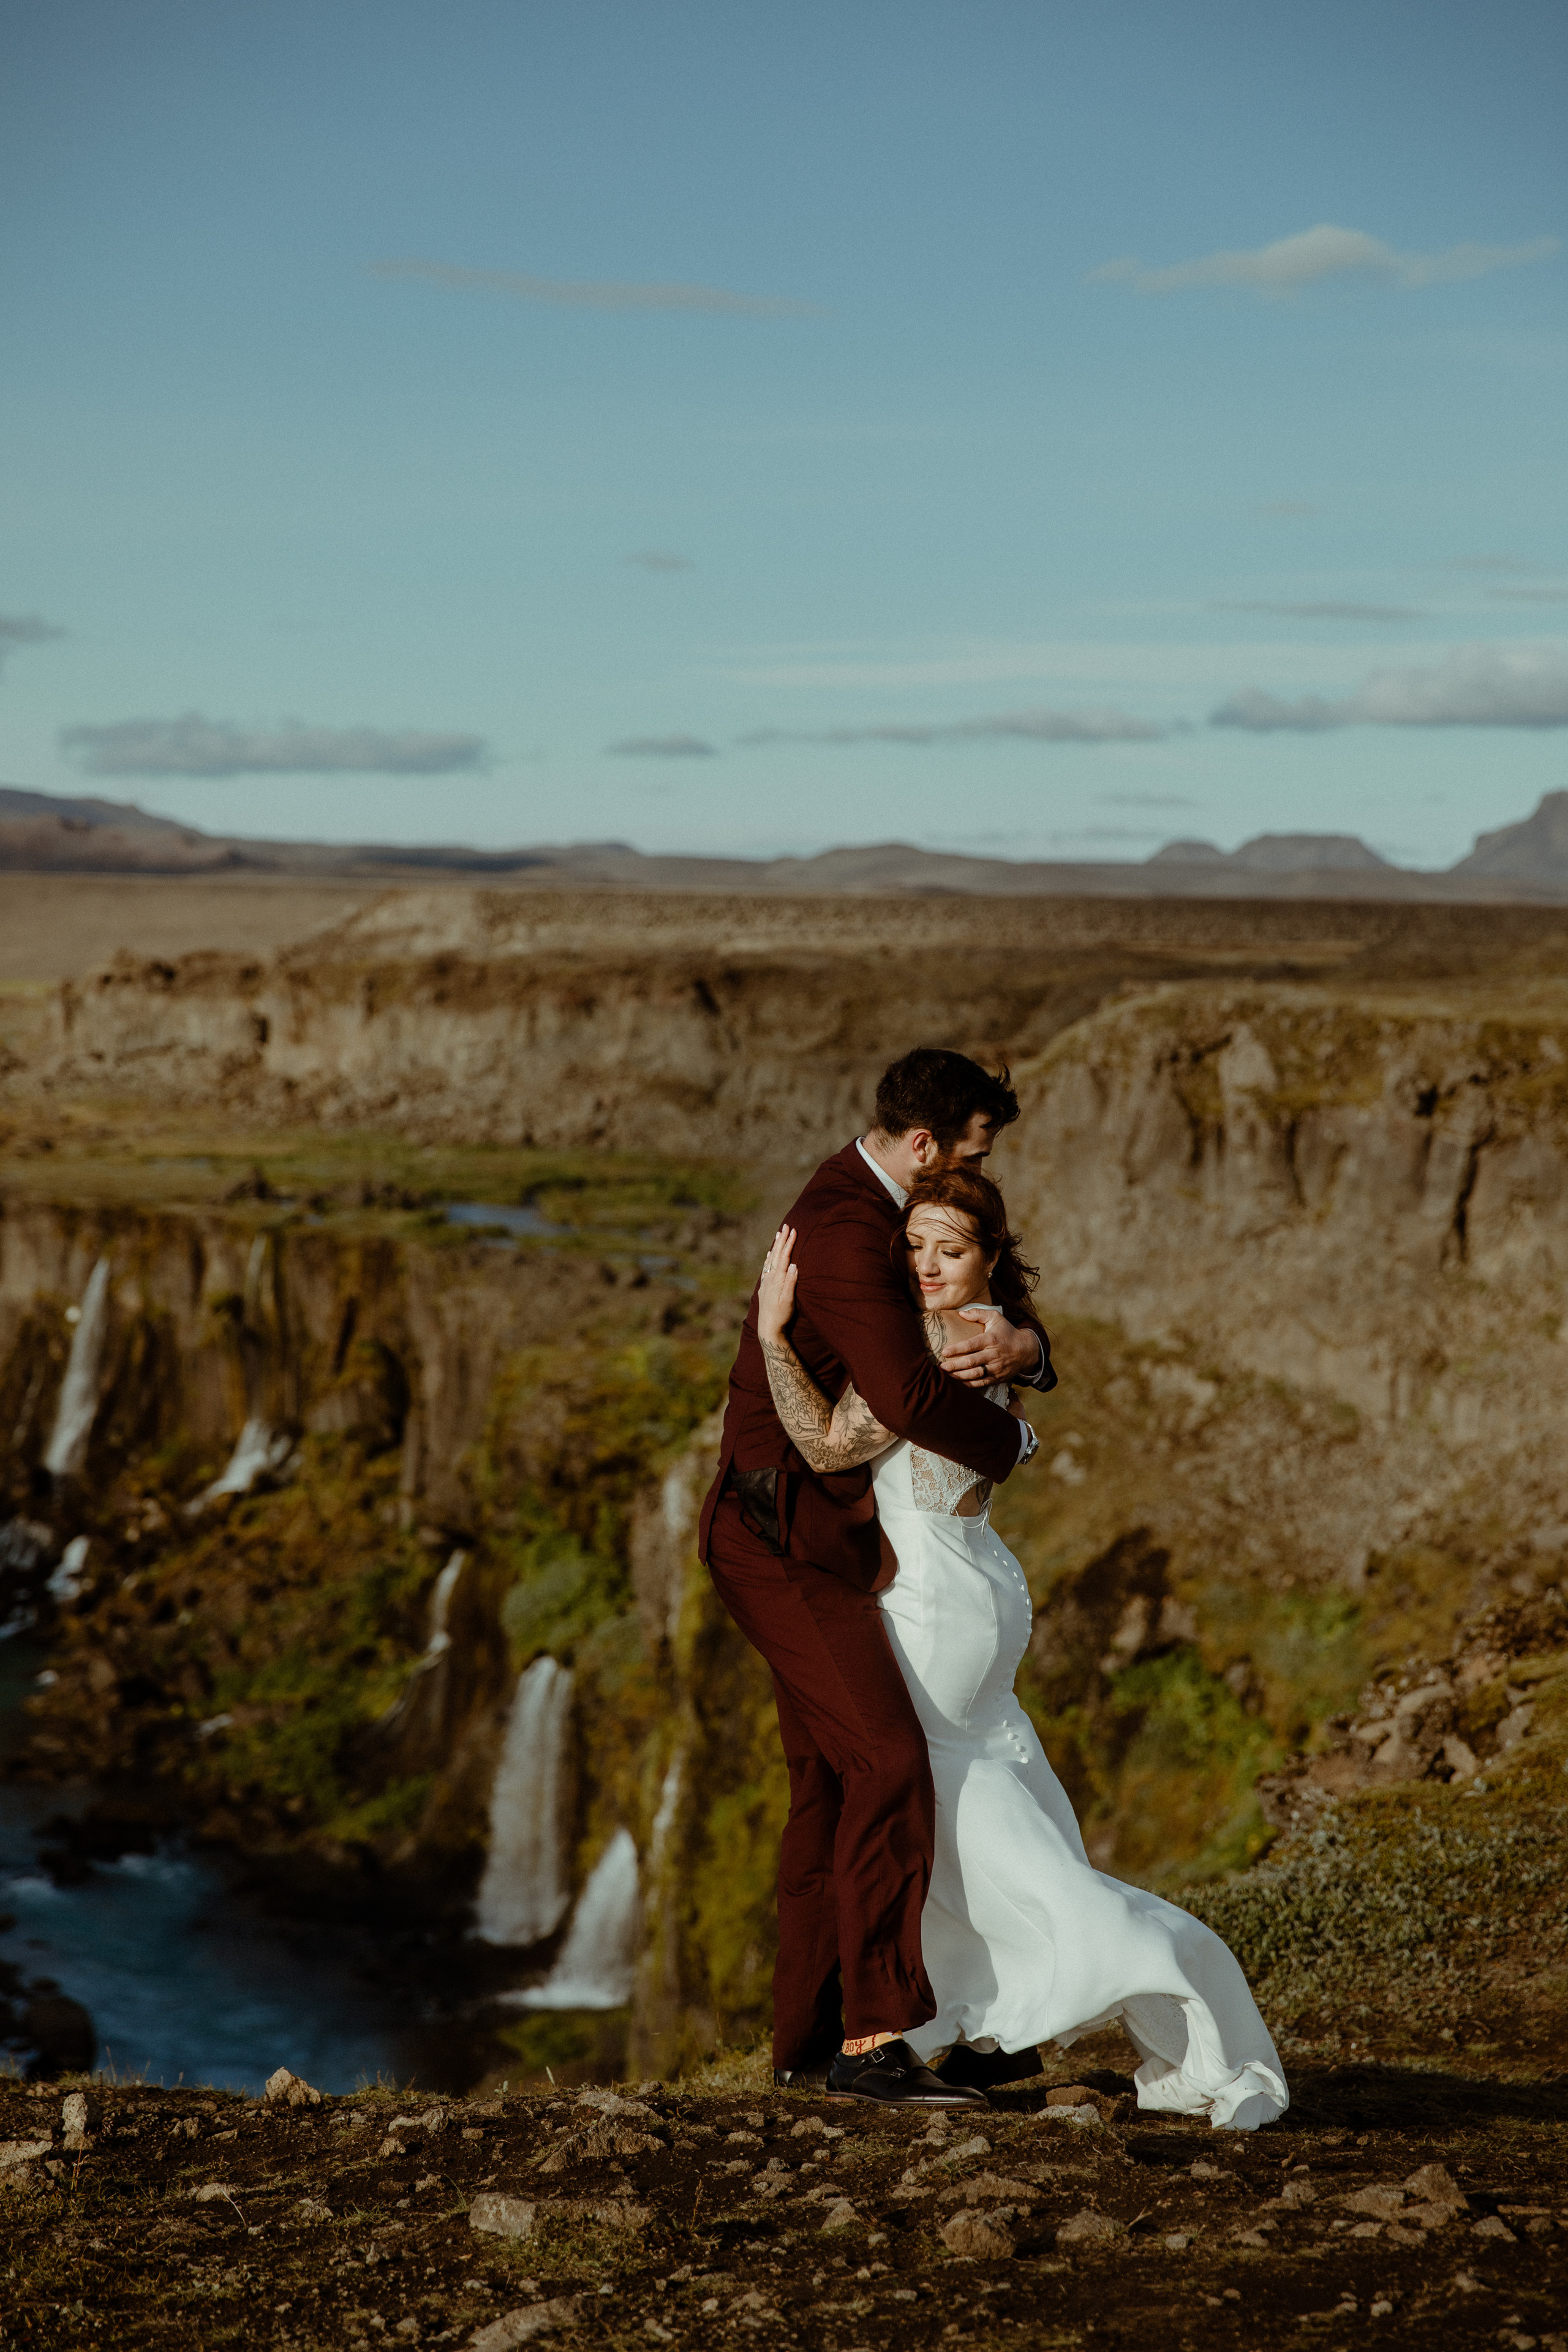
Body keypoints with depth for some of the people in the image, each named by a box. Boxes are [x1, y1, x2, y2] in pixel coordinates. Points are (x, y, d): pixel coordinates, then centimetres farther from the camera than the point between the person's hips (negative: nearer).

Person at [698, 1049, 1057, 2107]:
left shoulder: (884, 1215, 13)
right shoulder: (844, 1232, -22)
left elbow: (1003, 1314, 14)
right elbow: (909, 1395, -33)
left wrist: (1020, 1344, -13)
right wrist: (1011, 1440, -12)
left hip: (825, 1540, 11)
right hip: (787, 1535, -11)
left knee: (830, 1784, 13)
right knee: (890, 1762, -19)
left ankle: (808, 2038, 20)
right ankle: (873, 2039, -20)